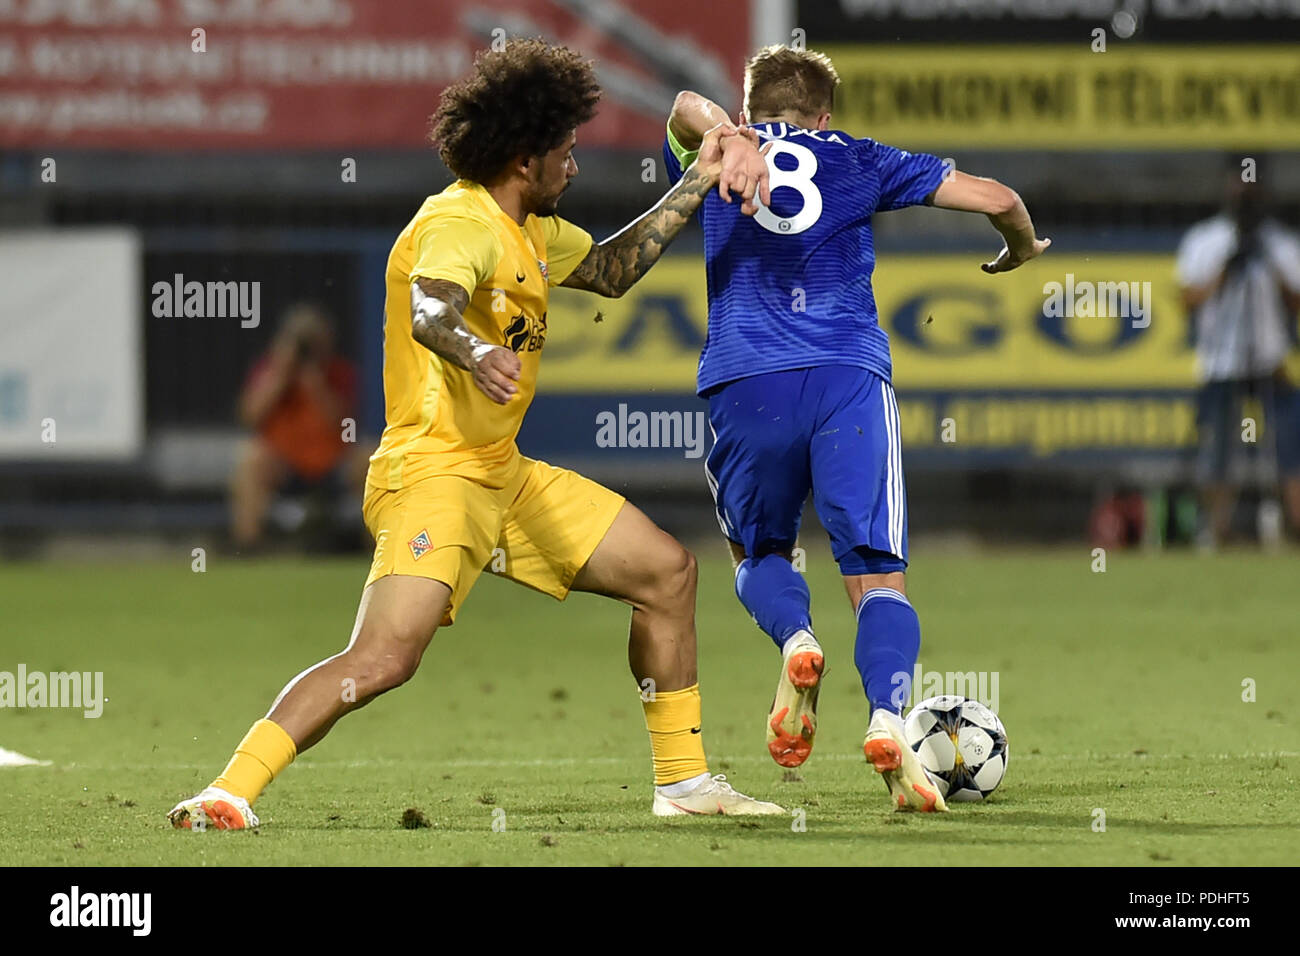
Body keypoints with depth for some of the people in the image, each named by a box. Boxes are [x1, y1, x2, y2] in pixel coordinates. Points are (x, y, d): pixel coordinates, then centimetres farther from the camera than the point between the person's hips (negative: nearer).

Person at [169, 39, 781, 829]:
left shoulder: (529, 227, 14)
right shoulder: (463, 223, -17)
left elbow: (610, 270, 31)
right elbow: (428, 312, -38)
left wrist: (695, 185, 26)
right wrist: (476, 353, -60)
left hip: (503, 473, 10)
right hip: (433, 469, -10)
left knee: (667, 571, 13)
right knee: (384, 658, -27)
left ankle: (684, 782, 21)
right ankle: (230, 792, -25)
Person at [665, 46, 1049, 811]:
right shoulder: (858, 160, 21)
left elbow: (690, 110, -4)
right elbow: (995, 197, 18)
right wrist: (1021, 251, 40)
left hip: (746, 384, 0)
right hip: (850, 376, 0)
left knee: (760, 554, 22)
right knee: (877, 574, 0)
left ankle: (796, 639, -12)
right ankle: (888, 716, -28)